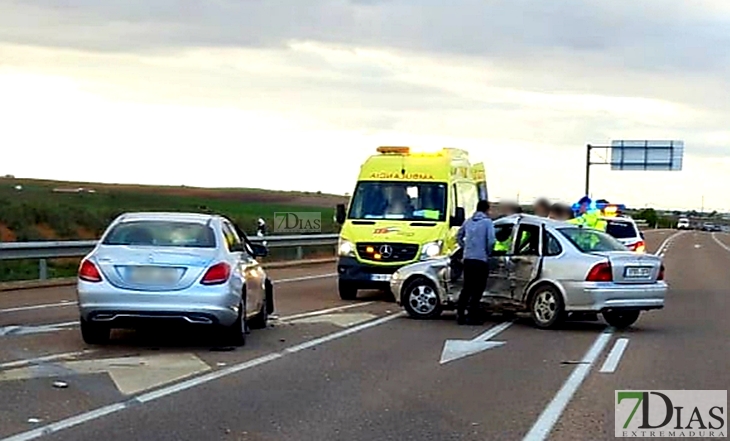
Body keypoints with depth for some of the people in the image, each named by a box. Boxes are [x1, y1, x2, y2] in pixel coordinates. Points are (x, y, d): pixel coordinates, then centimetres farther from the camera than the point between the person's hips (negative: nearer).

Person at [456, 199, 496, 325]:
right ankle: (472, 316, -2)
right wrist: (488, 253, 1)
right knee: (478, 289, 0)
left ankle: (460, 314, 11)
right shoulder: (487, 222, -6)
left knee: (467, 288, 13)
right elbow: (491, 241, -14)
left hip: (467, 259, 6)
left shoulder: (468, 221, 11)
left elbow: (459, 236, 18)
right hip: (481, 259, -6)